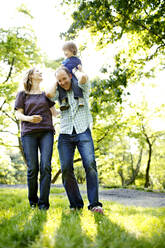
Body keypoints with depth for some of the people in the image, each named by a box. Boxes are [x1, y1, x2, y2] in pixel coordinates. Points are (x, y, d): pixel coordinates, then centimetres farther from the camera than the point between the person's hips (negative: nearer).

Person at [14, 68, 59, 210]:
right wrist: (29, 118, -13)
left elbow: (54, 113, 22)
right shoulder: (22, 94, 15)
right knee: (32, 168, -7)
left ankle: (43, 203, -10)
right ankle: (33, 200, 12)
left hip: (46, 132, 1)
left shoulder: (46, 94, 21)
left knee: (45, 166, -13)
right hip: (29, 133, -1)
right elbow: (18, 114, 7)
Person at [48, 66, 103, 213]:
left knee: (90, 164, -19)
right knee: (66, 169, -9)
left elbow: (83, 77, -12)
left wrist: (79, 70, 9)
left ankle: (94, 204, -18)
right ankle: (76, 204, 1)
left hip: (83, 132, -2)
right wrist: (56, 82, 11)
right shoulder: (60, 93, 17)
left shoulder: (82, 88, 11)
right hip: (65, 135, 3)